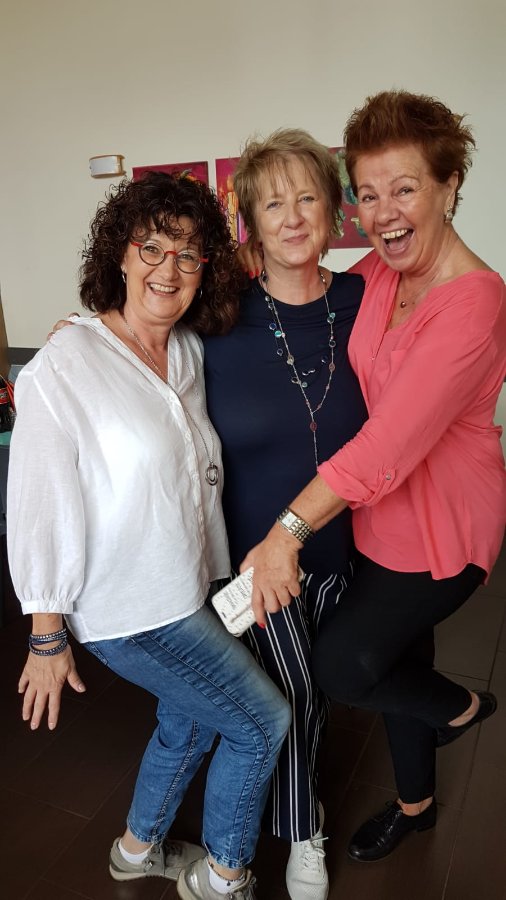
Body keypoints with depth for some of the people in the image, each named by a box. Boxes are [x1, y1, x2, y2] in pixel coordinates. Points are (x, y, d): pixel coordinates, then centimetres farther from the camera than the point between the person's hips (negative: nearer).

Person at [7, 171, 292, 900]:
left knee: (187, 724, 24)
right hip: (126, 612, -7)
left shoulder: (189, 353, 0)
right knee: (263, 721, 3)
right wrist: (47, 636, -13)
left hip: (187, 591, 7)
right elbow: (39, 503, -17)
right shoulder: (66, 365, -19)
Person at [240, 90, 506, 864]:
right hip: (384, 518, 7)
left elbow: (390, 443, -32)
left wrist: (289, 531, -33)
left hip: (442, 530, -7)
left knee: (340, 664, -1)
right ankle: (415, 805, 49)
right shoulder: (378, 273, -3)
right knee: (393, 661, 21)